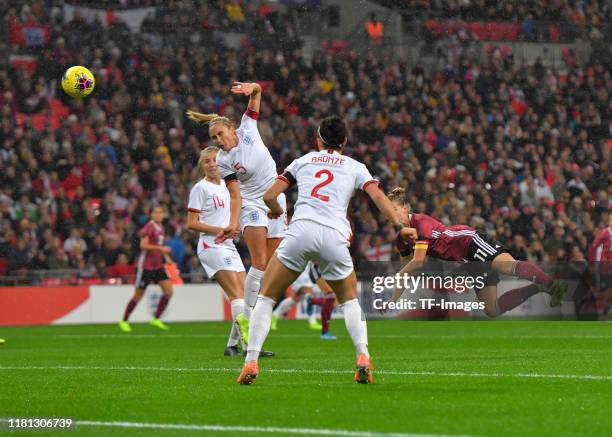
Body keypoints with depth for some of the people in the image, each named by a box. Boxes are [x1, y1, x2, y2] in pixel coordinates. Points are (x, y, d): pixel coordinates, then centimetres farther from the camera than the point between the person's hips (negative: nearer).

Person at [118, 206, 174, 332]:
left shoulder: (161, 228, 13)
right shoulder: (149, 227, -13)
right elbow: (143, 245, -22)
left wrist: (166, 256, 15)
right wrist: (161, 248, -25)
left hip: (158, 265, 7)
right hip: (146, 265, -7)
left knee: (168, 291, -6)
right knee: (138, 295, 0)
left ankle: (156, 319, 4)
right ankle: (124, 321, 15)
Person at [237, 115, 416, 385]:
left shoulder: (303, 161, 22)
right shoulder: (355, 167, 21)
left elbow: (270, 196, 19)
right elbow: (378, 196, 5)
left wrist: (278, 212, 40)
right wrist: (399, 226, 1)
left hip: (301, 230, -1)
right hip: (335, 237, 1)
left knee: (266, 298, 12)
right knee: (350, 301, 23)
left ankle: (250, 363, -3)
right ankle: (363, 357, 1)